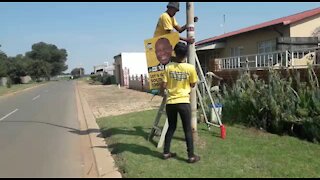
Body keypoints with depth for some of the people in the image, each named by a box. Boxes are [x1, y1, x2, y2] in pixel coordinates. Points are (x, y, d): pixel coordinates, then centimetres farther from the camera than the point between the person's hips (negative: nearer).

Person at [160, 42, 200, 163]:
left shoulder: (168, 67, -4)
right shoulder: (190, 68, -8)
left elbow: (163, 86, -3)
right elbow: (193, 85, 4)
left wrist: (161, 92, 18)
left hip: (170, 102, 3)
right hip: (183, 102, -3)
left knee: (171, 127, 17)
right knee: (188, 129, 7)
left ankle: (166, 152, 25)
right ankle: (191, 156, 14)